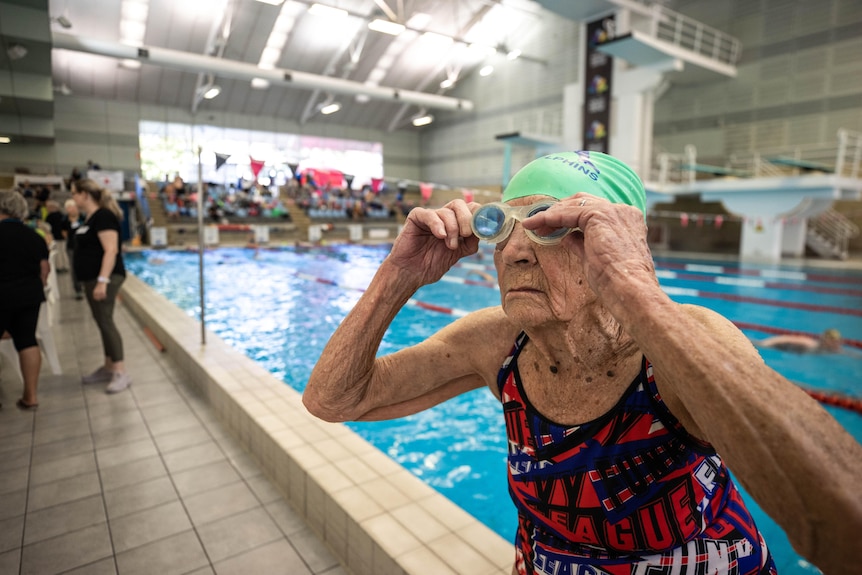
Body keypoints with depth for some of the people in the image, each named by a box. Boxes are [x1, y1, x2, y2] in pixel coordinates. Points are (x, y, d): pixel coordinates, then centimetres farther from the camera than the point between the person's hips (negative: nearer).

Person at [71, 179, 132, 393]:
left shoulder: (103, 216, -14)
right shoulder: (90, 218, 16)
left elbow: (111, 250, -23)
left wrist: (103, 280, -28)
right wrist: (94, 280, 22)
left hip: (105, 277, -10)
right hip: (92, 278, 10)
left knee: (105, 321, -11)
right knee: (102, 322, 12)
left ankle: (121, 373, -8)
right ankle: (108, 368, 20)